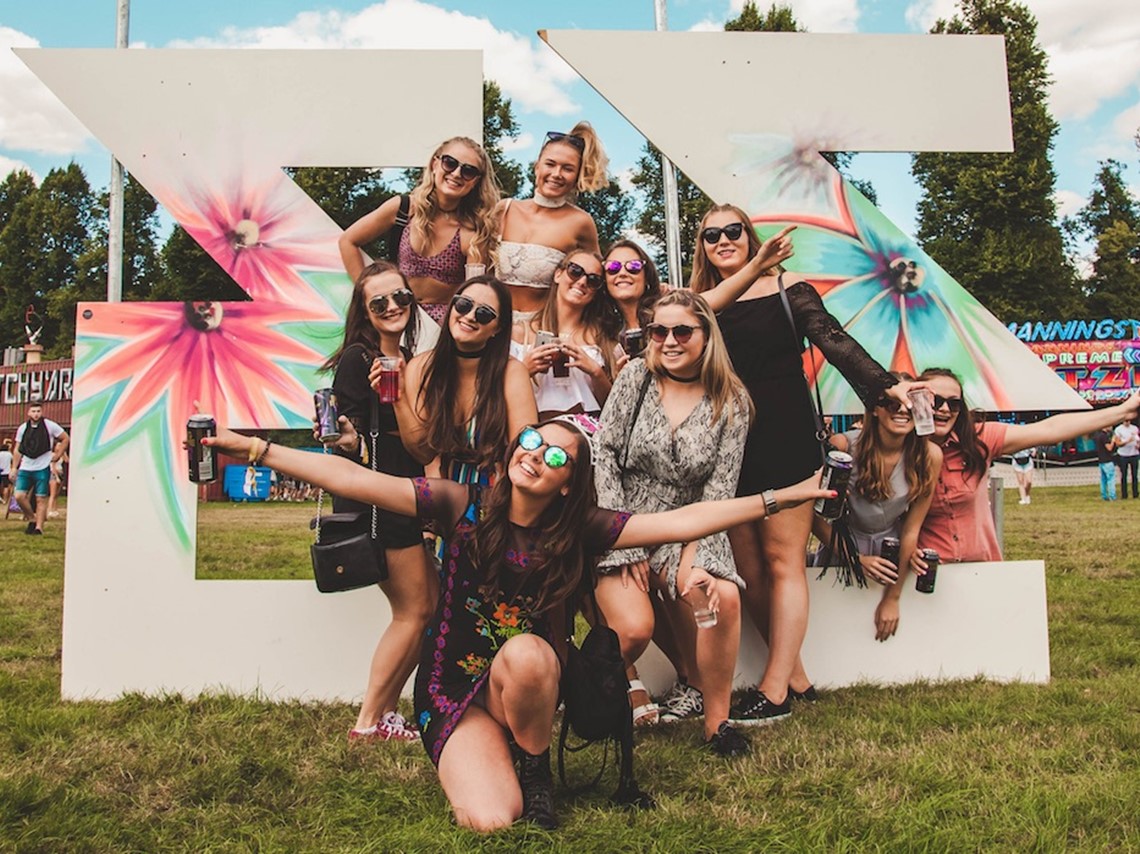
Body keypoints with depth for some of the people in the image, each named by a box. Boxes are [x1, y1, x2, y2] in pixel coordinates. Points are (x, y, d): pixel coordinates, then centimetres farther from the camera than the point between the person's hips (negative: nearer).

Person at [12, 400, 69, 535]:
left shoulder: (50, 426, -4)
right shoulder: (22, 428, 6)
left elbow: (66, 439, 5)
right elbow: (17, 450, 12)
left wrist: (57, 455, 0)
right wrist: (14, 468, 9)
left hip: (42, 469, -3)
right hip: (25, 468, 3)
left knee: (41, 499, -1)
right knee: (19, 496, -7)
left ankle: (39, 527, 4)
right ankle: (32, 519, 13)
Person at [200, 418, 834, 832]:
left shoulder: (581, 532, -5)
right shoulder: (462, 508, -7)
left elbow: (680, 522, -10)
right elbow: (353, 480, -13)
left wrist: (780, 499, -15)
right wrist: (251, 447, -18)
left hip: (527, 687, 1)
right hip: (454, 690, -1)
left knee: (526, 652, -35)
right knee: (491, 821, -24)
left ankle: (535, 765, -4)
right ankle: (481, 764, 13)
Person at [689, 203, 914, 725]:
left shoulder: (786, 287, 4)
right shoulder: (699, 303, 13)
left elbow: (833, 339, -7)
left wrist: (886, 384, -20)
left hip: (784, 437, -3)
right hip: (727, 444, 4)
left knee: (783, 562, -2)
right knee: (747, 570, 3)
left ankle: (775, 691, 1)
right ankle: (794, 676, 14)